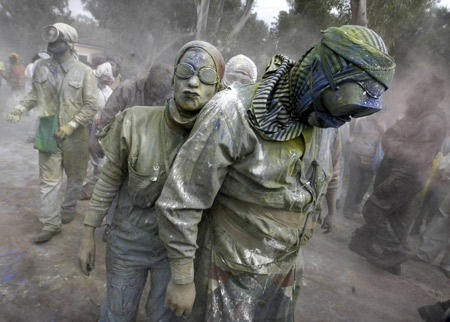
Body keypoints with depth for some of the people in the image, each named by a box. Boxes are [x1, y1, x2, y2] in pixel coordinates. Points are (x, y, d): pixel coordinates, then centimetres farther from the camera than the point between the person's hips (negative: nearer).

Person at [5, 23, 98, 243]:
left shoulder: (84, 72, -8)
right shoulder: (41, 68, 2)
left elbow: (91, 106, -9)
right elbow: (35, 94, 16)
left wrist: (72, 125, -15)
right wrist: (20, 108, 0)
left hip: (75, 135, -2)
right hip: (48, 134, 2)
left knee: (75, 177, 13)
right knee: (49, 180, 4)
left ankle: (68, 211, 36)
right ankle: (50, 223, 13)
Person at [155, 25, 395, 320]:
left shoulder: (324, 123, -5)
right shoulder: (234, 114, -27)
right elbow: (180, 201, -21)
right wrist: (182, 279, -12)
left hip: (283, 267, 6)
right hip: (232, 271, -6)